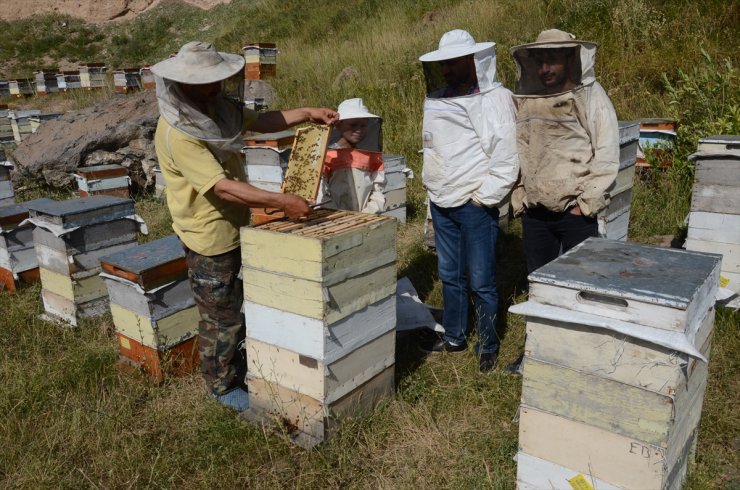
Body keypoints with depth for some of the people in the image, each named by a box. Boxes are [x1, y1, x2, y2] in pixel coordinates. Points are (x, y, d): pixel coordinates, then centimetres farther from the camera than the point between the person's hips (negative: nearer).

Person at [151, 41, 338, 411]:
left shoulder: (217, 105, 0)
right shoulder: (176, 133, -27)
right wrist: (281, 202, -32)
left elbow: (258, 121, 12)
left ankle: (239, 368, 42)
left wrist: (307, 113, 1)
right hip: (210, 236, -9)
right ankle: (223, 386, 28)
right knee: (221, 317, 7)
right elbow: (222, 187, -32)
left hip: (235, 226, 9)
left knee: (241, 307, 22)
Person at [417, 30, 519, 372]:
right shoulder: (436, 101, 11)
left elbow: (506, 156, -13)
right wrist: (432, 187, 14)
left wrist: (484, 197, -14)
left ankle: (488, 345, 17)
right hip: (441, 203, 7)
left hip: (476, 205, -6)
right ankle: (453, 337, 29)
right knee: (449, 275, 15)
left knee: (481, 280, 0)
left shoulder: (495, 99, -8)